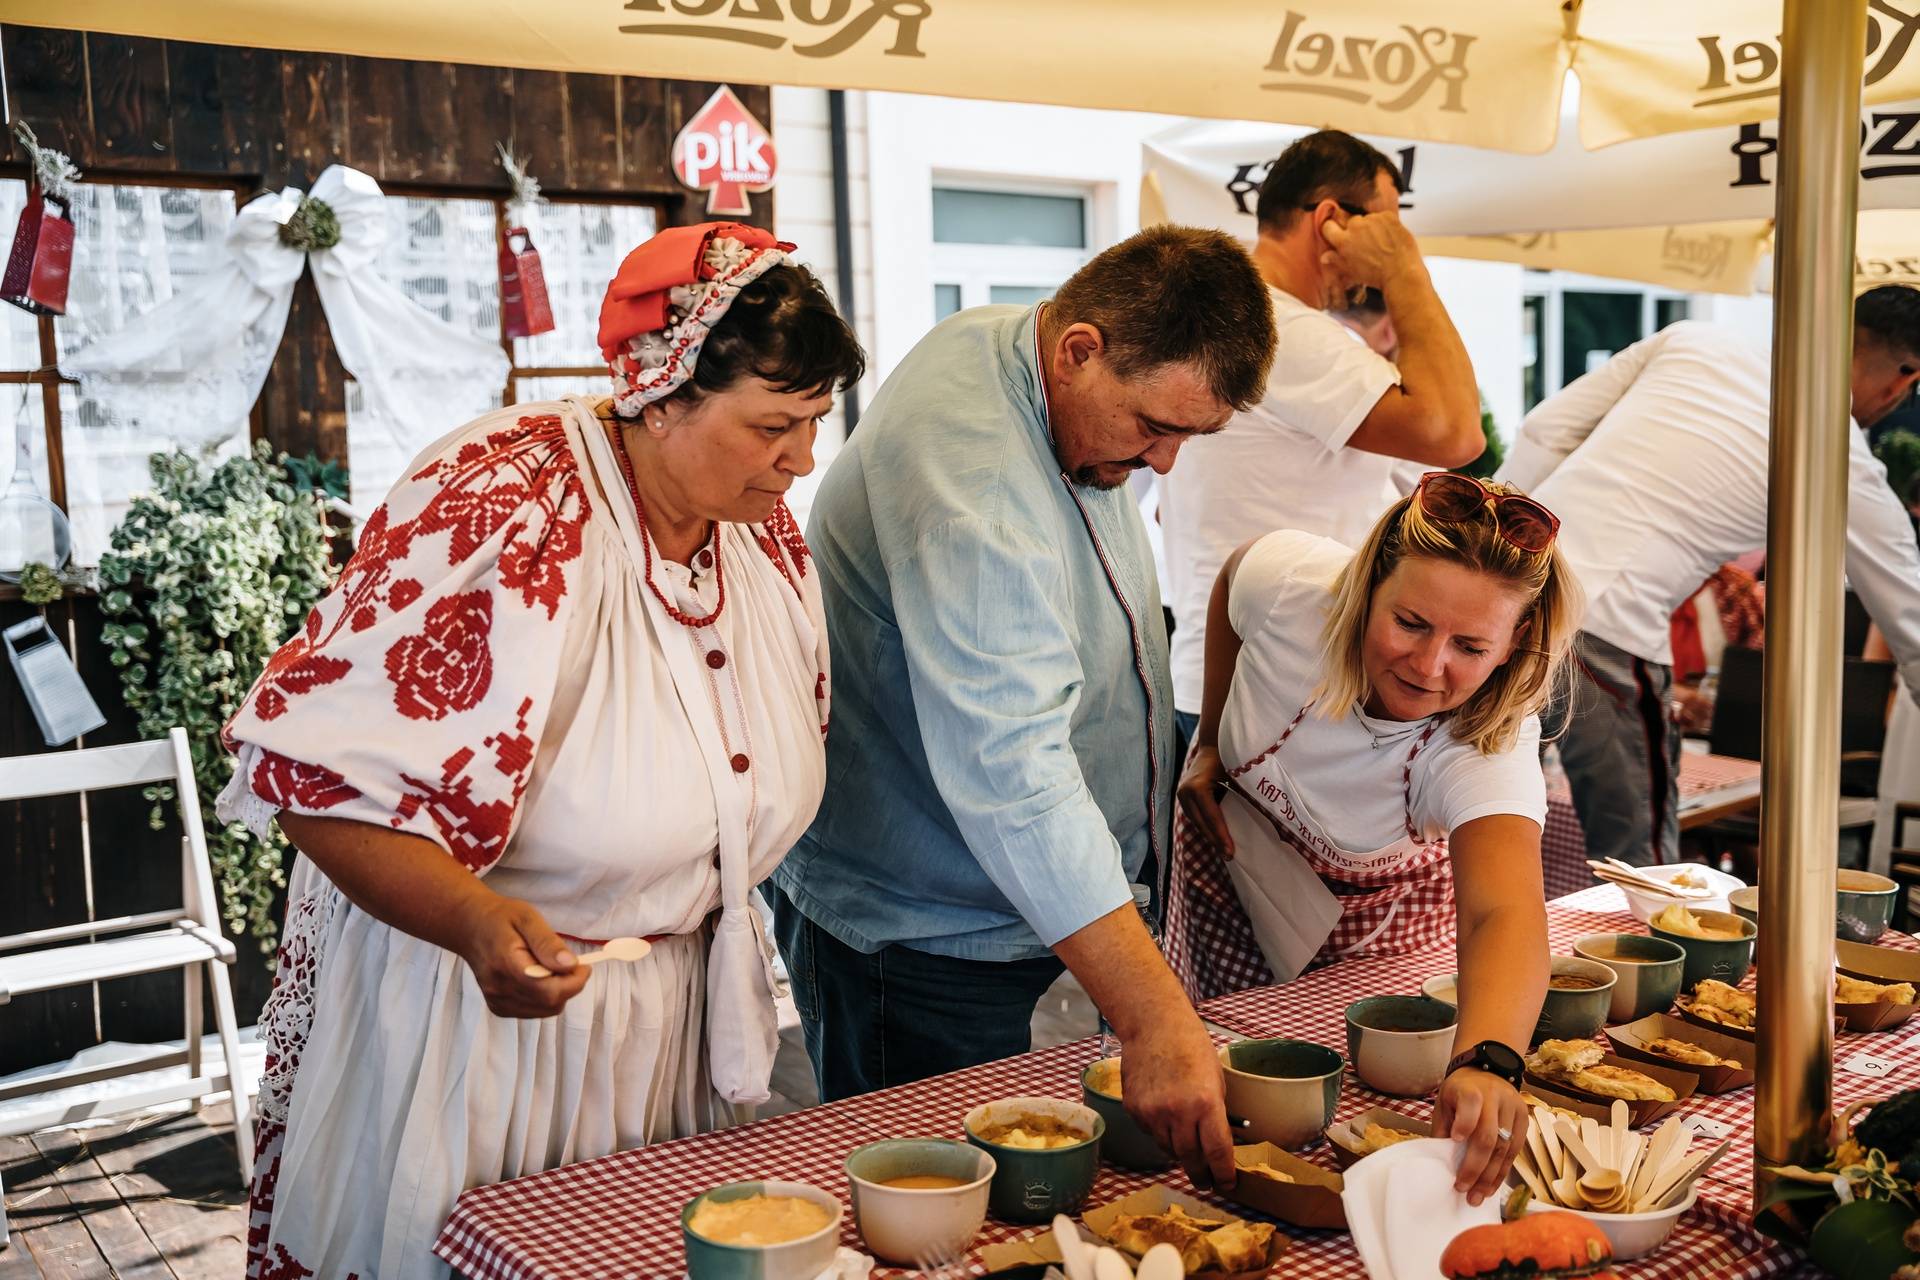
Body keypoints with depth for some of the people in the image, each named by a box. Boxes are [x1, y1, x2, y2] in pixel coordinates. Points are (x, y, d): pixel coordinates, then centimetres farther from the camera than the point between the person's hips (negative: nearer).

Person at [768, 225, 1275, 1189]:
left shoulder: (1078, 396, 0)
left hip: (1038, 911, 9)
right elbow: (1013, 774, -39)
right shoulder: (969, 477, -32)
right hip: (919, 939, -9)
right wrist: (1154, 1021, -42)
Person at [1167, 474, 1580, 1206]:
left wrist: (1486, 1063, -77)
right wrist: (1210, 742, -6)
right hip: (1234, 843, 1)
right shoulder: (1288, 578, -34)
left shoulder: (1493, 746, -39)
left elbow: (1503, 914, -57)